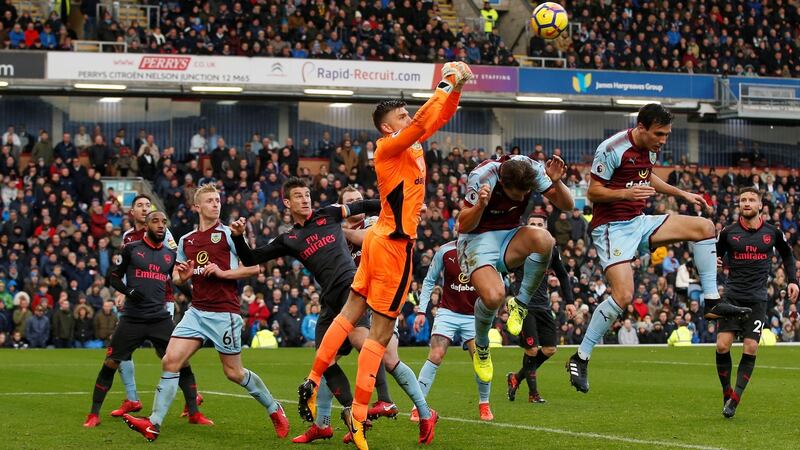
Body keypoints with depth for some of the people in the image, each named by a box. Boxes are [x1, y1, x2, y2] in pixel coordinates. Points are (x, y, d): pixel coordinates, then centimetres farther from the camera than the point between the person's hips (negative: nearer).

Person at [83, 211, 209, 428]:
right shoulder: (131, 249, 1)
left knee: (182, 362, -5)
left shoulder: (171, 255, 12)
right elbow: (113, 276, 4)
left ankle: (194, 413, 4)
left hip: (161, 319, 3)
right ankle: (94, 414, 8)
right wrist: (128, 291, -12)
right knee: (110, 364, -2)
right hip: (132, 319, -3)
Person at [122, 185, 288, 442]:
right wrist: (182, 275, -2)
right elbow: (177, 278, 22)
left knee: (234, 373, 3)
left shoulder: (228, 234, -3)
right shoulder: (186, 241, 13)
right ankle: (154, 424, -10)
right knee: (170, 361, -9)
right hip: (196, 312, 5)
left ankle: (274, 409, 25)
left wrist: (223, 272, -15)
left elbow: (254, 267, -6)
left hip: (224, 313, -5)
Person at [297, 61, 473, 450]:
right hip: (394, 245, -9)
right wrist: (445, 88, -18)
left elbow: (440, 117, 20)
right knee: (381, 333, -5)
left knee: (350, 313, 11)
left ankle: (313, 382, 15)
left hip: (381, 239, 9)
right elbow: (423, 121, -28)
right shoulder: (389, 148, -13)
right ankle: (358, 414, -5)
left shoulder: (413, 145, 11)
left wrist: (455, 90, 5)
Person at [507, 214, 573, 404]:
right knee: (532, 349, -11)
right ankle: (533, 392, 5)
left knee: (550, 349, 2)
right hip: (523, 306, -5)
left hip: (543, 305, 6)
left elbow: (563, 276, 20)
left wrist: (569, 301, 13)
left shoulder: (552, 249, 9)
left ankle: (516, 378, 20)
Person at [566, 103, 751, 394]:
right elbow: (592, 192, -15)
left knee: (705, 227, -1)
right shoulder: (612, 149, -18)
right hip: (612, 227, -8)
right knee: (623, 295, -22)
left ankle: (712, 302, 2)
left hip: (639, 223, 8)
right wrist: (626, 193, -30)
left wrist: (682, 194, 21)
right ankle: (580, 358, -11)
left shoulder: (651, 149, 7)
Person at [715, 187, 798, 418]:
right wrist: (714, 263, -11)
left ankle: (736, 397, 3)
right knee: (722, 345, -11)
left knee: (750, 349, -7)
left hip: (757, 299, 0)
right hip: (732, 295, 0)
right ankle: (726, 392, 8)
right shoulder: (729, 232, 1)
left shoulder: (772, 232, 3)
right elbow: (716, 255, 13)